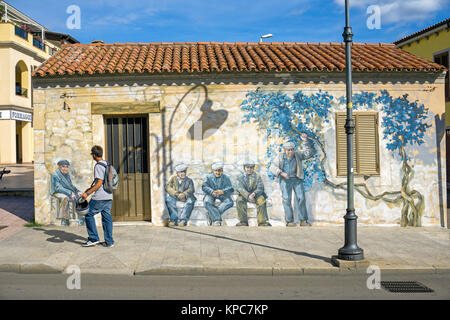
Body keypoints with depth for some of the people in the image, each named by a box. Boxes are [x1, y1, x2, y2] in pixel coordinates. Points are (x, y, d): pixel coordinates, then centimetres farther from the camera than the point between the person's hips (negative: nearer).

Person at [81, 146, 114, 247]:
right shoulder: (107, 165, 15)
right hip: (109, 197, 8)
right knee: (107, 217, 10)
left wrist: (88, 193, -17)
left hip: (100, 197, -8)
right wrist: (90, 189, 27)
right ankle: (109, 241, 10)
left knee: (88, 215, 5)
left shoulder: (98, 166, -12)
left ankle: (93, 239, 6)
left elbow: (99, 183, -19)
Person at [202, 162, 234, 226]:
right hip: (211, 194, -1)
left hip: (222, 194, 1)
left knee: (230, 202, -28)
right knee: (207, 202, -33)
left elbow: (230, 189, -8)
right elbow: (204, 187, -10)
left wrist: (223, 191, -31)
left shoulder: (226, 178, 5)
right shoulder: (209, 177, 3)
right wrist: (212, 192, -30)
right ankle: (216, 219, -36)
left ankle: (211, 213, -31)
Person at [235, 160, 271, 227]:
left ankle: (262, 221, -25)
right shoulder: (241, 177, 4)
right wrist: (248, 196, -28)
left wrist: (254, 193, -29)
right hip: (244, 196, 0)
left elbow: (260, 188, -7)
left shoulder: (257, 177, 5)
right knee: (239, 200, -30)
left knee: (261, 199, -30)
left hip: (255, 196, 0)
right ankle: (243, 221, -24)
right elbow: (240, 188, -11)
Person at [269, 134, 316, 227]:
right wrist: (281, 173, -17)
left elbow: (310, 152, 2)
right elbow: (273, 167, -2)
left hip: (297, 179, 1)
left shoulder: (297, 155, 6)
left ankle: (303, 220, -1)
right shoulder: (281, 157, 4)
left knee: (301, 198, -7)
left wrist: (306, 141, -10)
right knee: (287, 199, -9)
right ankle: (289, 221, -6)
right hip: (285, 180, -1)